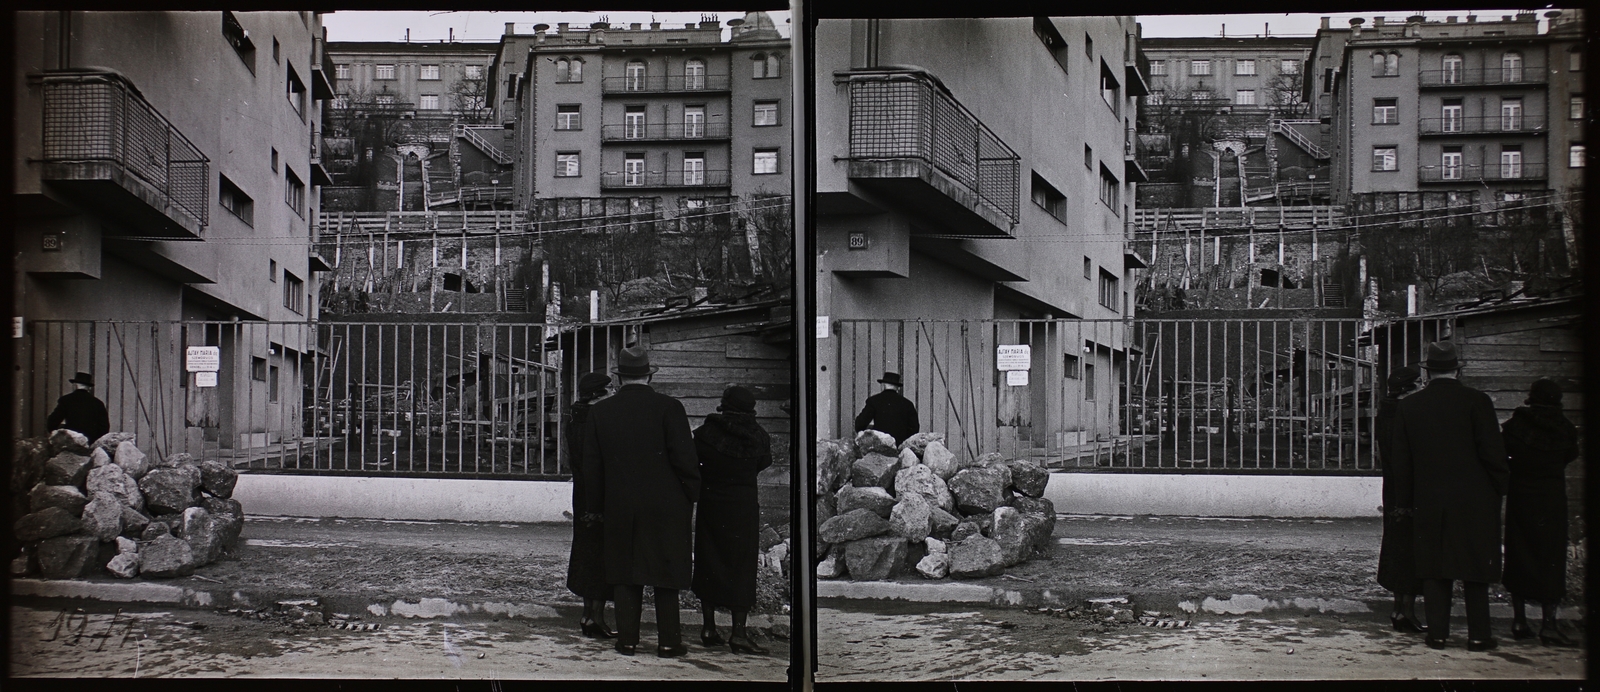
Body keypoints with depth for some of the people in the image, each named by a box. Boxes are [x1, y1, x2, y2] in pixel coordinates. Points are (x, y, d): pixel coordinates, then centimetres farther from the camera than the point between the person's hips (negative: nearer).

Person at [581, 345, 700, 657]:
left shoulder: (600, 412, 2)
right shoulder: (668, 407, -9)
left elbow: (592, 465, 7)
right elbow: (685, 458, -10)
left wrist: (595, 506, 16)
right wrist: (691, 497, 2)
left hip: (619, 507, 2)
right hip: (666, 506, -2)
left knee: (624, 575, 10)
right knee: (666, 574, 6)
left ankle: (627, 640, 11)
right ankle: (668, 641, 8)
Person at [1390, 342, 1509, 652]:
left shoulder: (1408, 406, 2)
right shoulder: (1477, 401, -8)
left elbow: (1401, 461, 6)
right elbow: (1493, 452, -9)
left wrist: (1405, 500, 13)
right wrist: (1500, 487, 6)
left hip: (1428, 501, 2)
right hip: (1475, 499, -2)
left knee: (1434, 569, 8)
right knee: (1476, 568, 5)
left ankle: (1437, 634, 8)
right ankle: (1478, 635, 7)